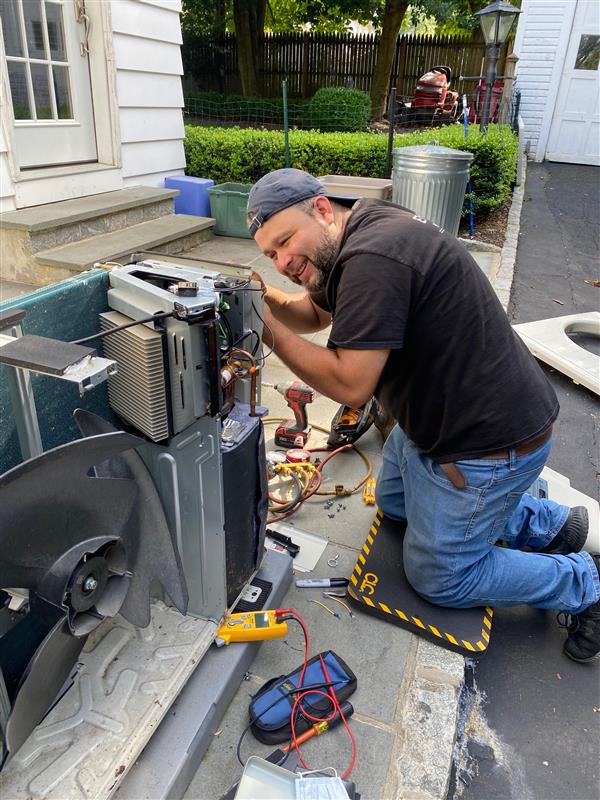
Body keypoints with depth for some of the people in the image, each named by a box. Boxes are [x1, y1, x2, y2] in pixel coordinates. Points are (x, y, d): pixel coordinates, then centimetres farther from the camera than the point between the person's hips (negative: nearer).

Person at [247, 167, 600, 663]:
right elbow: (314, 313, 11)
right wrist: (267, 299, -8)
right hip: (441, 414, 10)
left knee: (438, 579, 6)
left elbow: (350, 384, -29)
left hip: (488, 438, -10)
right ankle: (548, 522, 31)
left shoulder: (373, 258, -29)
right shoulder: (363, 230, 4)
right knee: (394, 502, 29)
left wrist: (269, 329, -21)